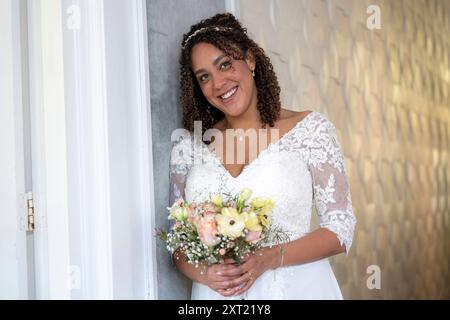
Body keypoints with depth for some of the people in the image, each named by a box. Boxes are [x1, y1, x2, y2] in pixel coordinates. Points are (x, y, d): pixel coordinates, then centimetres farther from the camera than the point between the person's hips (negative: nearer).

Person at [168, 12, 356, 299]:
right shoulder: (188, 149, 1)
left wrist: (270, 258, -19)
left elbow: (341, 230, -6)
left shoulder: (311, 129, -6)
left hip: (296, 286, -1)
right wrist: (204, 273, -14)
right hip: (217, 293, 2)